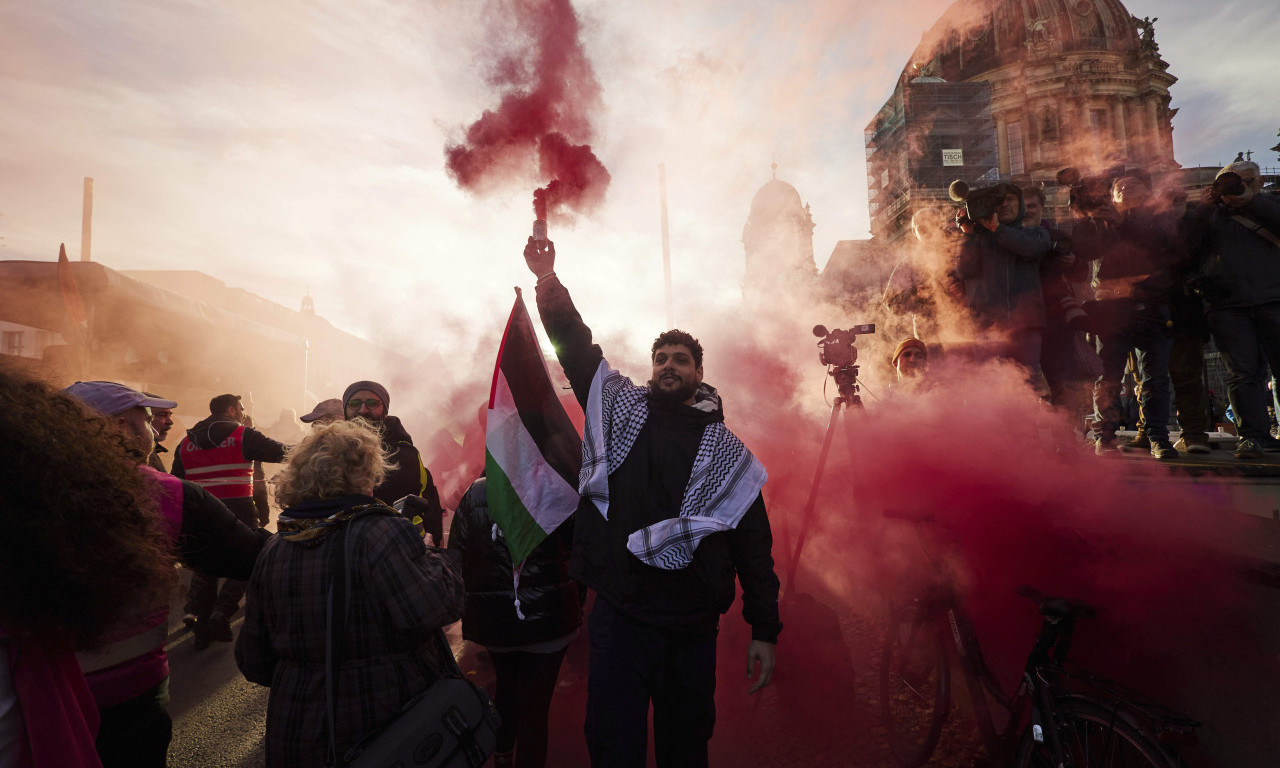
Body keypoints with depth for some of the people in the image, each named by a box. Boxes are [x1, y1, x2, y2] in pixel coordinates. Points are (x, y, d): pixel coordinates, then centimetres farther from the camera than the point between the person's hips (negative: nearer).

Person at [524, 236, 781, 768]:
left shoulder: (728, 452, 5)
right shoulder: (622, 408, 6)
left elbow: (753, 543, 4)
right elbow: (576, 345, 4)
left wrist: (764, 631, 1)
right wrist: (549, 281, -7)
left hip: (693, 625, 1)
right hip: (618, 612, 0)